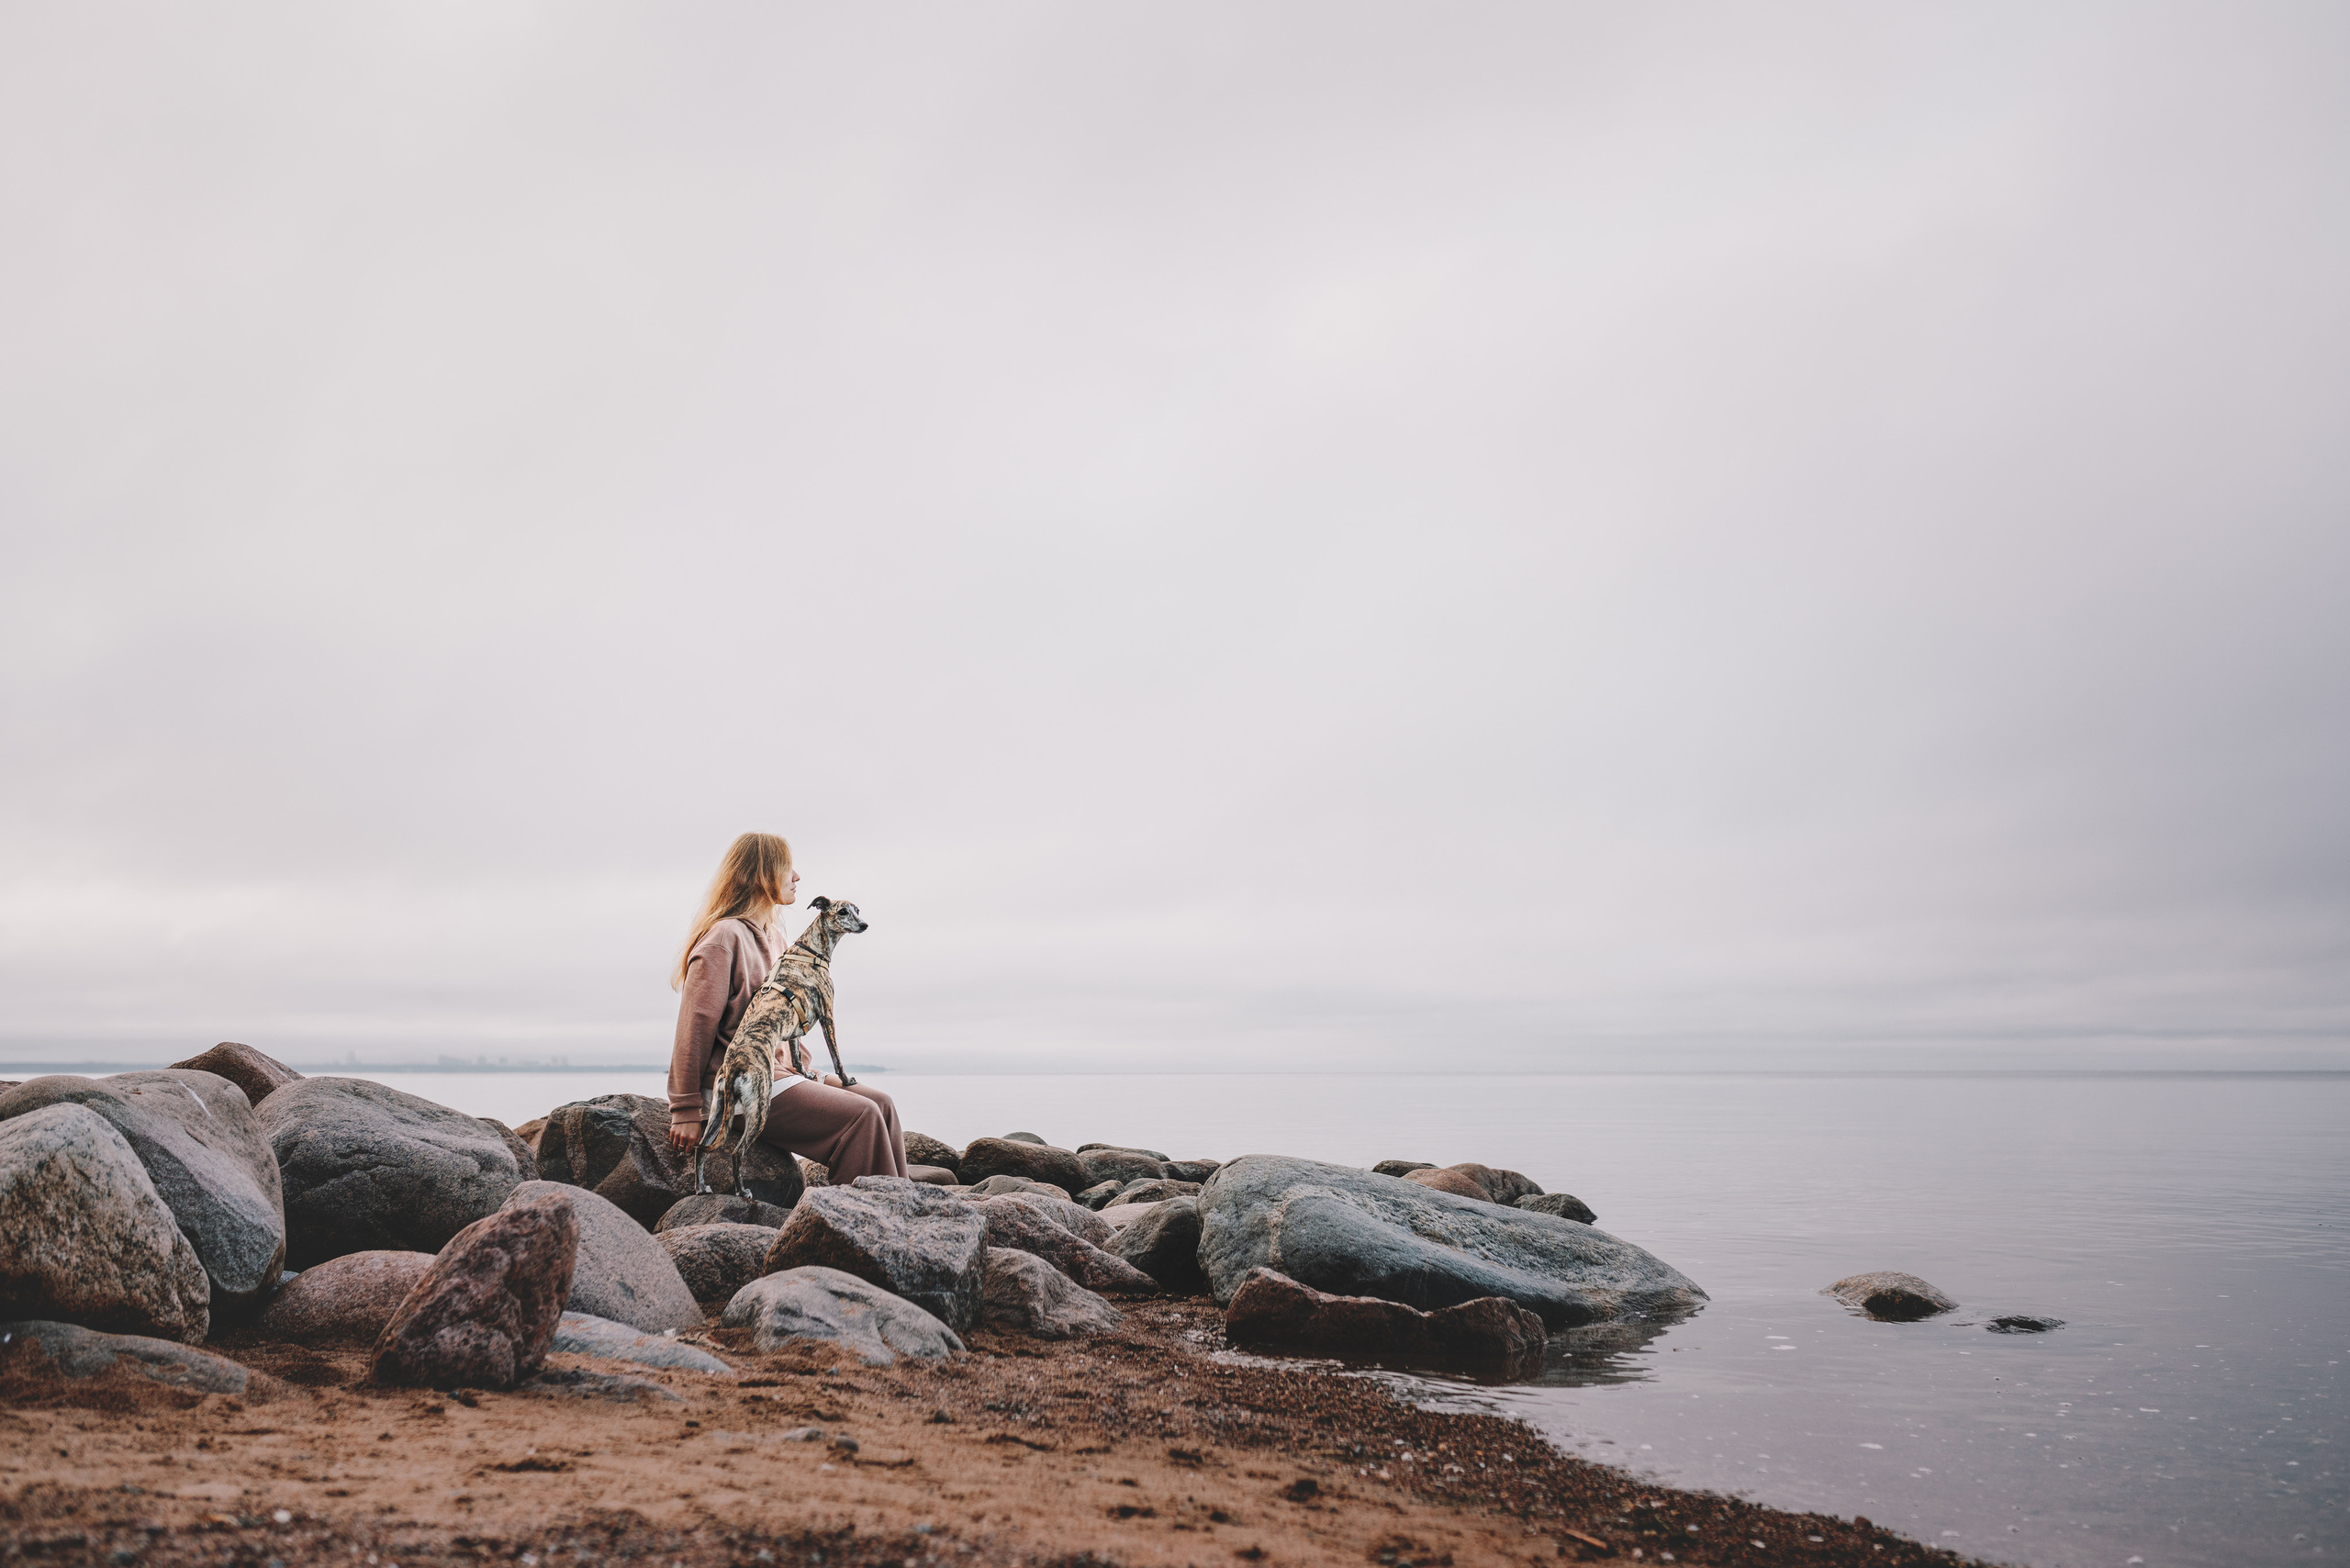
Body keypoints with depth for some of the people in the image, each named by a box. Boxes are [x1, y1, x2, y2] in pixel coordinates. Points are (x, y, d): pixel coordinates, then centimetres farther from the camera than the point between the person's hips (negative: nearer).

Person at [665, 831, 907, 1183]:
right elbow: (695, 1026, -16)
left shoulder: (772, 936, 19)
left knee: (881, 1104, -5)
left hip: (782, 1073, 9)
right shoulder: (725, 937, -12)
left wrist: (804, 1070, 13)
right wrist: (686, 1110, -17)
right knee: (860, 1116, -19)